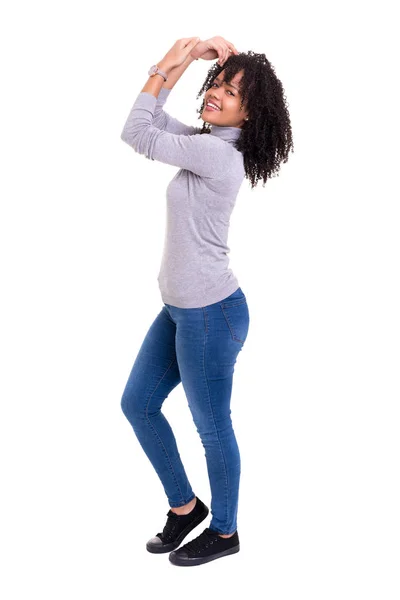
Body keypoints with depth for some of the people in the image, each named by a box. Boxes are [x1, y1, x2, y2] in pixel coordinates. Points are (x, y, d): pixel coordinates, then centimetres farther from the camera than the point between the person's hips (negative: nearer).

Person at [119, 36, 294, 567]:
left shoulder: (216, 153, -20)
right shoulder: (211, 143, 8)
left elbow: (137, 134, -17)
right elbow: (156, 120, 16)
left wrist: (167, 66, -9)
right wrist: (184, 62, 6)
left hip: (210, 313, -10)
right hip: (181, 308, 10)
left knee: (212, 427, 7)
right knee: (137, 404, 18)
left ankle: (224, 532, 28)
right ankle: (185, 505, 32)